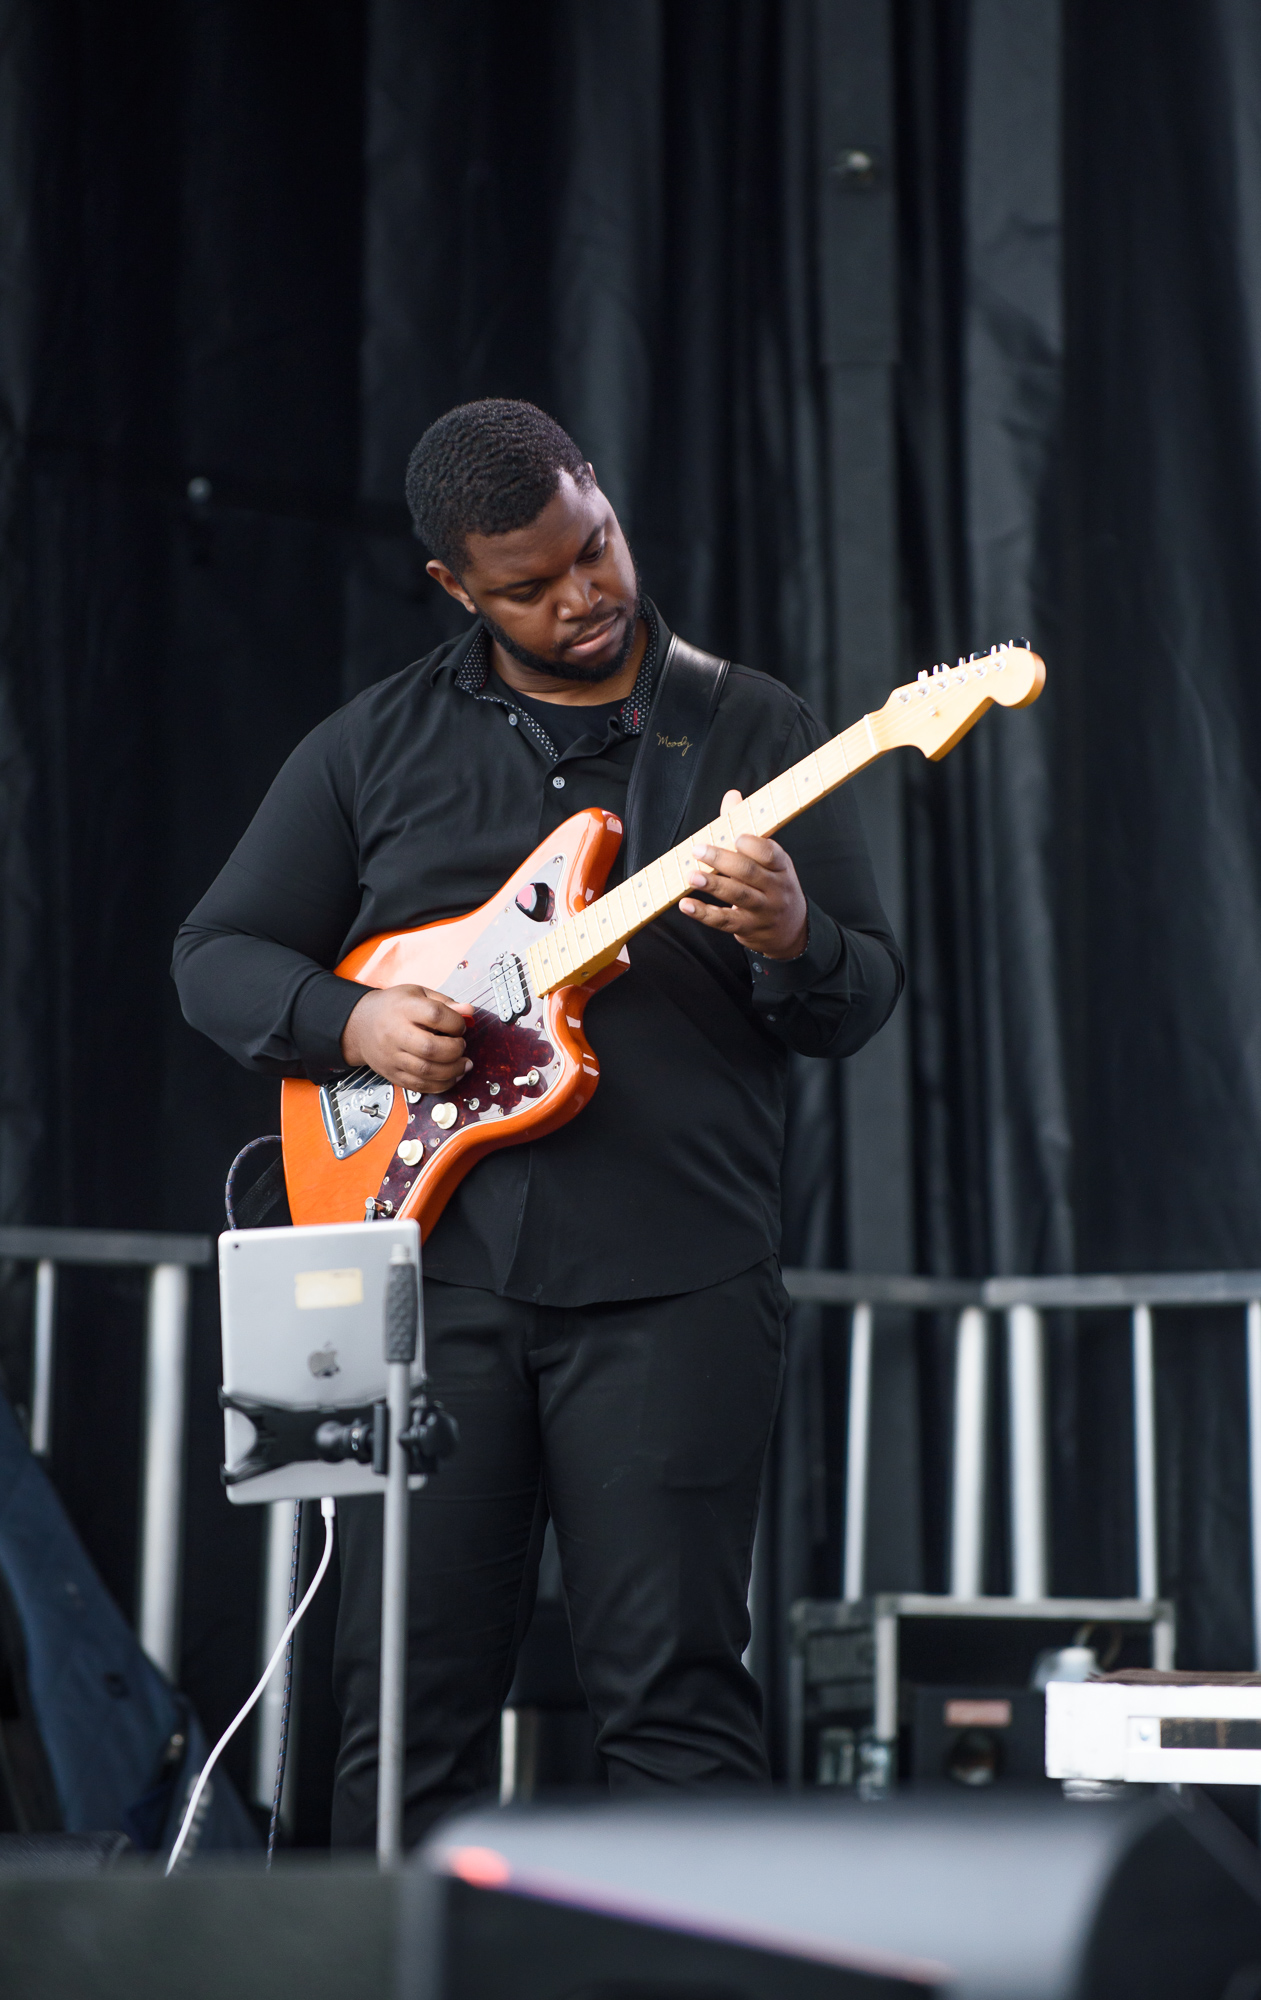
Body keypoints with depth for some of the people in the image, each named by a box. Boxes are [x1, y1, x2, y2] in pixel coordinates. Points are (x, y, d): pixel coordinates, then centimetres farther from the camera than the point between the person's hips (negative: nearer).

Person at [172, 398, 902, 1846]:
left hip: (670, 1283, -2)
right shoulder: (373, 744, 11)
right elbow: (216, 956, 14)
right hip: (427, 1259, 2)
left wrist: (787, 942, -17)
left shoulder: (752, 730, 7)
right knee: (408, 1694, 3)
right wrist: (354, 1024, -6)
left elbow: (864, 1001, 6)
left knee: (672, 1688, -5)